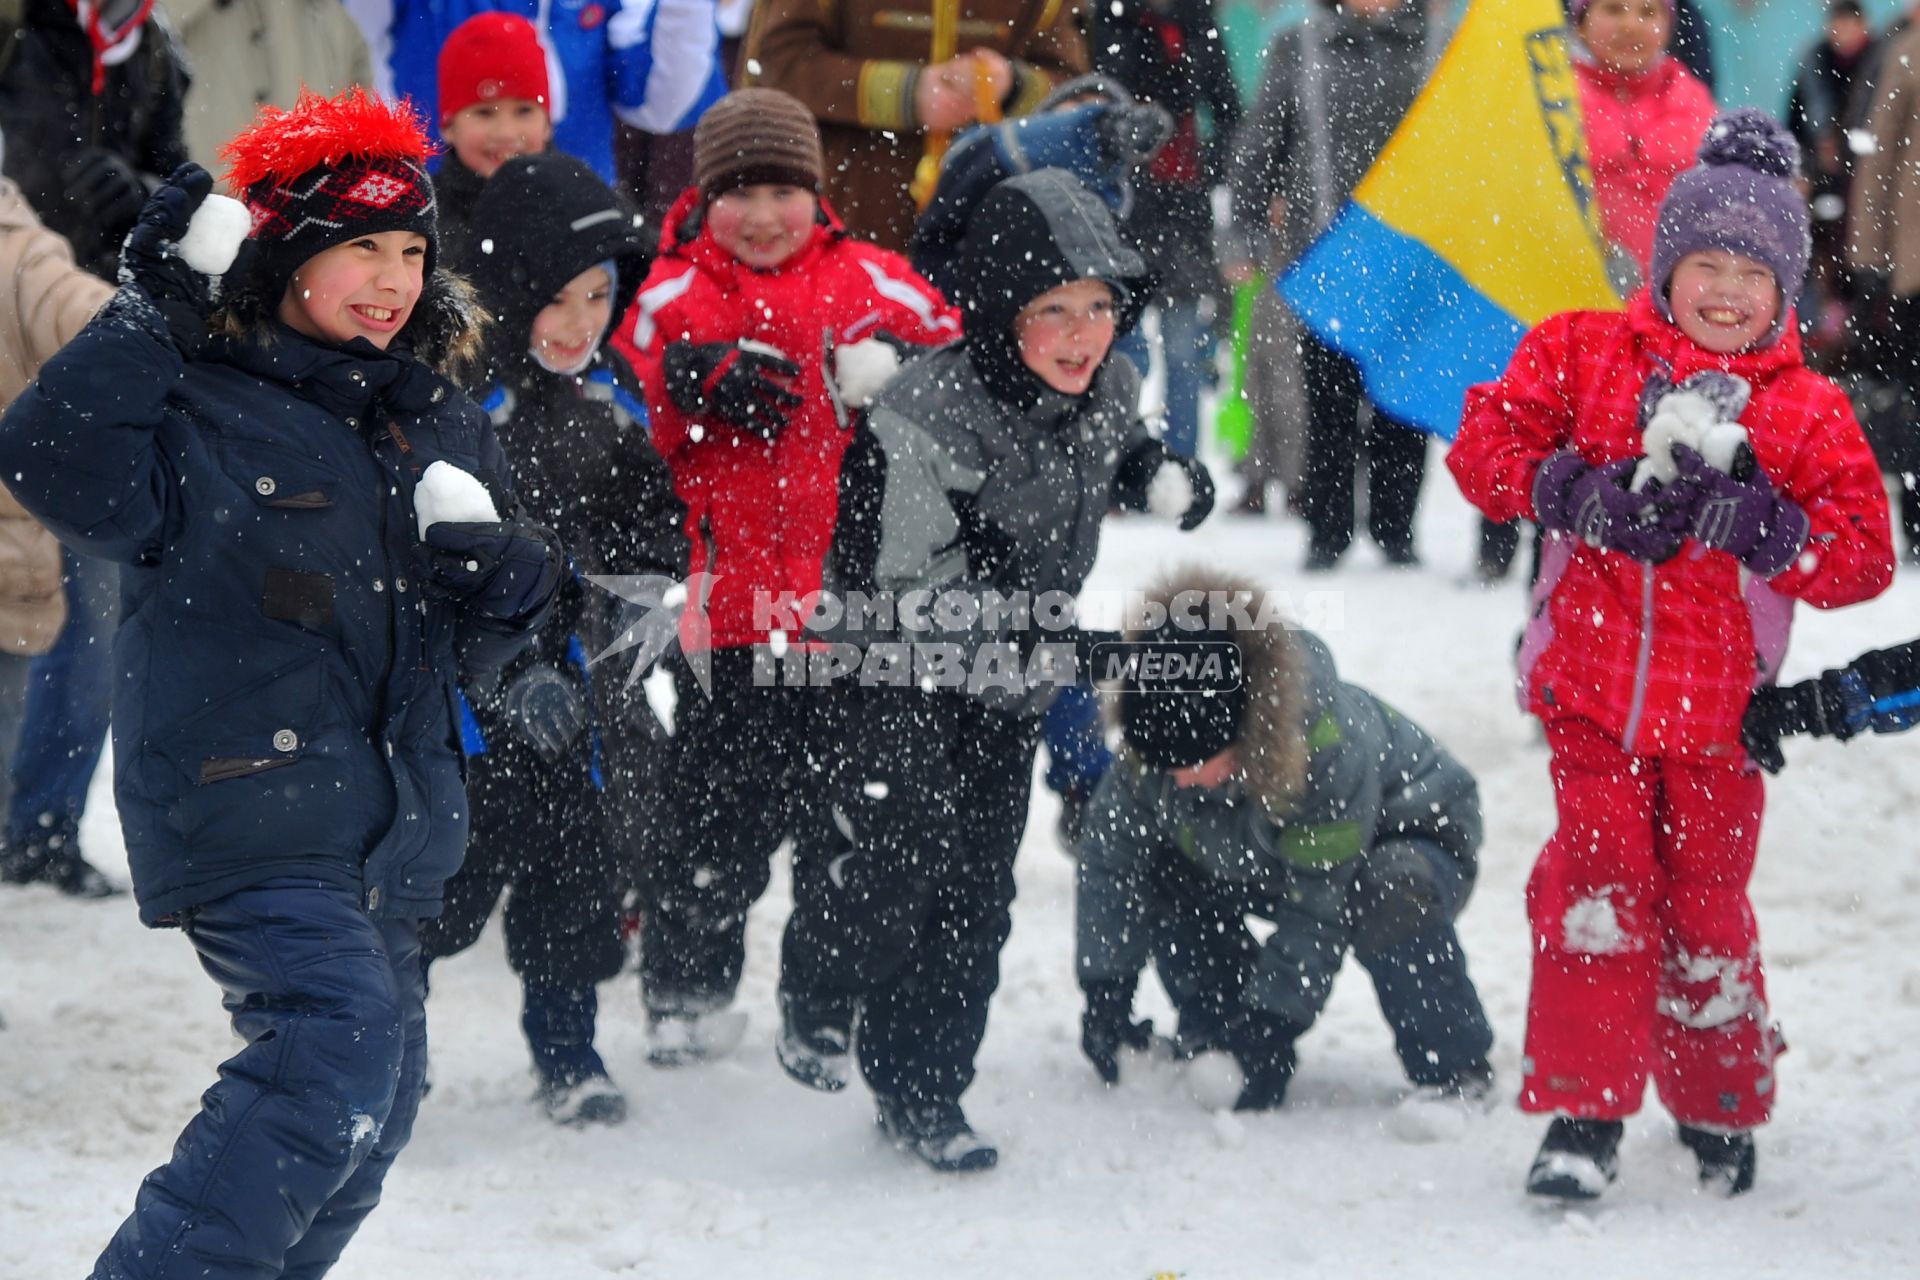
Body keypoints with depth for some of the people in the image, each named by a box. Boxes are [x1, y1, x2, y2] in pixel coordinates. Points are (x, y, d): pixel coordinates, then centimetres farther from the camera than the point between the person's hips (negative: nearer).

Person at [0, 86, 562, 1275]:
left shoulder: (448, 429, 13)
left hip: (393, 829, 8)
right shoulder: (201, 410, -8)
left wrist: (510, 586, -2)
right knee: (341, 1040, -24)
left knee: (373, 1107, 14)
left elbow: (470, 645, 20)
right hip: (249, 809, -8)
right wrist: (151, 310, -27)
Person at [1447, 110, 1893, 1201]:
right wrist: (1576, 495, -16)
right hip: (1593, 688, 0)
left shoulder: (1808, 412, 1)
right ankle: (1584, 1111, 1)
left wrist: (1756, 522, -19)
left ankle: (1724, 1105, 26)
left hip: (1718, 710, 0)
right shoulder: (1583, 355, 4)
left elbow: (1865, 557, -4)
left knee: (1707, 905, 6)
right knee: (1600, 886, -6)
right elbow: (1487, 442, 0)